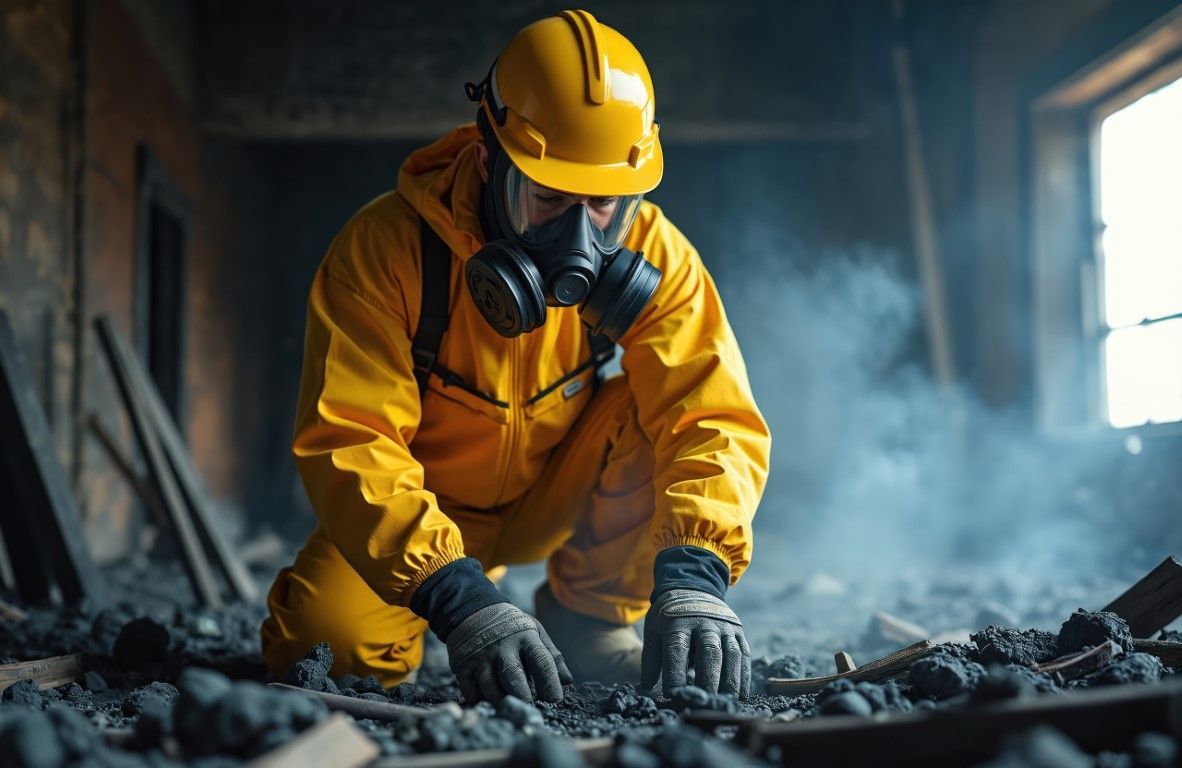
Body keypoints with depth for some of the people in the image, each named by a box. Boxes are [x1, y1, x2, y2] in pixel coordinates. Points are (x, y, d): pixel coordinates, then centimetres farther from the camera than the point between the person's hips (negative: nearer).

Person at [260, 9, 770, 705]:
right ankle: (465, 595, 7)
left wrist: (693, 572, -46)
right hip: (414, 510, -2)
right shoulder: (388, 248, -28)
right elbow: (349, 443, -34)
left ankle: (588, 620, -6)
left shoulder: (652, 257, -19)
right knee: (328, 640, -26)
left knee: (657, 408, -25)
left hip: (555, 497, 2)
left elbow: (712, 416, -27)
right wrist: (457, 598, -47)